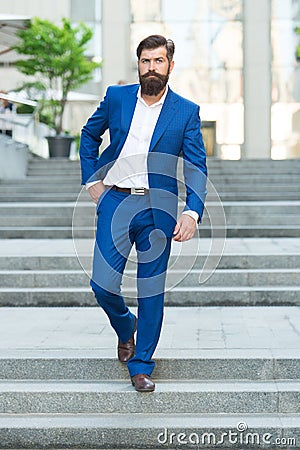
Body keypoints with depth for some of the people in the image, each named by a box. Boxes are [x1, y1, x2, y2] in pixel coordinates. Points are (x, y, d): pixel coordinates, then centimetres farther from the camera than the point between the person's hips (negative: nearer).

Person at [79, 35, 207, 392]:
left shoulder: (186, 112, 1)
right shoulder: (116, 97, 5)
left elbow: (196, 168, -3)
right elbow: (89, 135, 20)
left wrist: (192, 212, -18)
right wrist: (91, 180, 10)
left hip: (158, 209, -1)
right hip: (115, 202, 1)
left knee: (151, 291, 3)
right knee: (102, 284, -5)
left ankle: (141, 366, 19)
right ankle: (125, 326, 29)